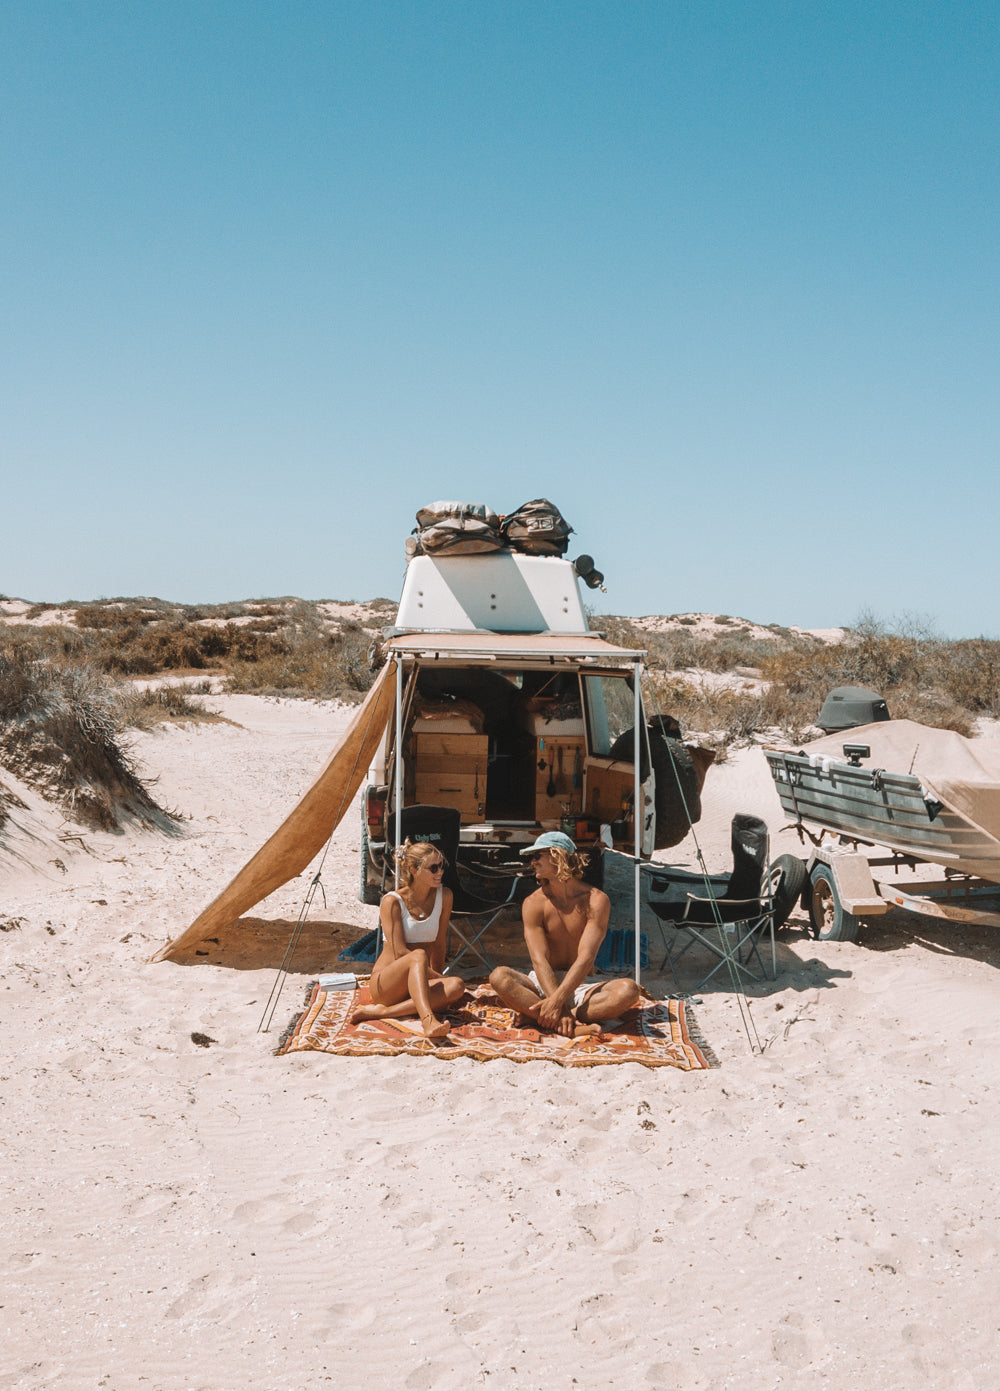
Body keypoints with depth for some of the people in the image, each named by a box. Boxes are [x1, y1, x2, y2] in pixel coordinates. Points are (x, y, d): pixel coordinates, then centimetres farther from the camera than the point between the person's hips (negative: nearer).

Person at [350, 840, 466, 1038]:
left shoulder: (443, 896, 6)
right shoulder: (393, 901, -9)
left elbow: (439, 944, 12)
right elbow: (400, 953, -15)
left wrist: (438, 984, 10)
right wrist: (437, 977, -17)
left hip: (417, 984, 5)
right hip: (384, 984, -5)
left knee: (457, 986, -28)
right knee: (419, 955, -35)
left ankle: (383, 1011, -31)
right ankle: (428, 1020, -55)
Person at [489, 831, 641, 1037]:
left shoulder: (596, 900, -7)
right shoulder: (534, 904, -4)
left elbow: (586, 958, -17)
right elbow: (539, 960, -15)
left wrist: (556, 1001, -31)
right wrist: (560, 1010, -31)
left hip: (580, 985, 0)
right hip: (542, 984, 1)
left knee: (629, 990, -29)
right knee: (499, 977, -31)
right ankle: (575, 1027, -40)